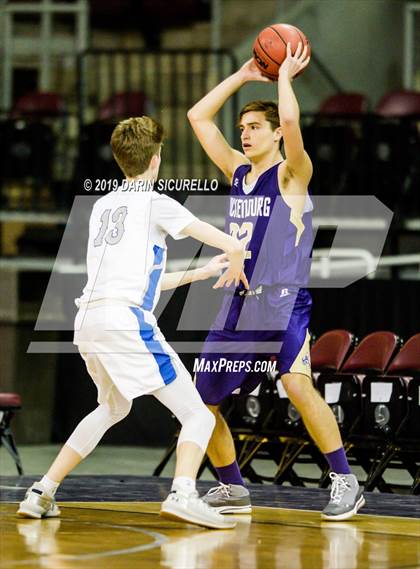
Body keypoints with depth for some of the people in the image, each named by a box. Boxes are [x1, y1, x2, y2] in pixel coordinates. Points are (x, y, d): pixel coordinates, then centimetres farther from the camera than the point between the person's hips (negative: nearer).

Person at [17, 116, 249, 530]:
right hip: (127, 321, -7)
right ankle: (183, 494, -30)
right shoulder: (155, 204, 3)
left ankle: (41, 495, 26)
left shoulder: (102, 206, 24)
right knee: (198, 416, -4)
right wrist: (234, 268, 20)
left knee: (112, 408, 32)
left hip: (88, 321, 7)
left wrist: (200, 273, 38)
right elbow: (232, 245, -3)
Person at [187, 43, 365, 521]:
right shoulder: (238, 172, 15)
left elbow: (291, 121, -23)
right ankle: (232, 489, 23)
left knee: (297, 385, -28)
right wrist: (243, 76, 15)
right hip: (238, 305, 8)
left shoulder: (291, 175, -4)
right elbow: (198, 117, 17)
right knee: (200, 401, 7)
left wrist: (285, 75, -8)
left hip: (282, 302, -7)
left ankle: (345, 482, -21)